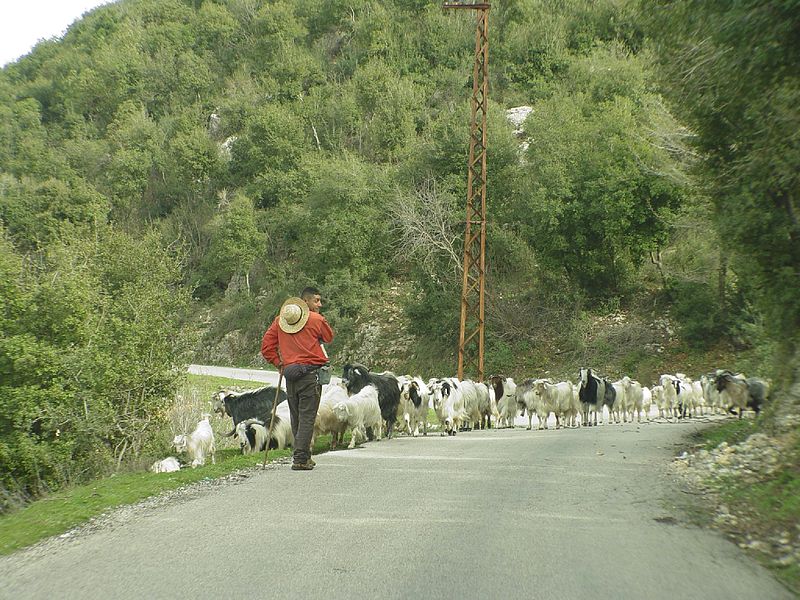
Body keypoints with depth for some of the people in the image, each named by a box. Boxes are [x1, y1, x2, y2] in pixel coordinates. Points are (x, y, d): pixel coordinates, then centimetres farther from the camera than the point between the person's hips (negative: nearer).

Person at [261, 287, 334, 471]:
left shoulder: (279, 320, 10)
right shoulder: (316, 319, -3)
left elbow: (266, 345, 7)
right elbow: (329, 338, 14)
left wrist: (278, 362, 13)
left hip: (290, 374, 5)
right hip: (311, 374, -5)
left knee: (296, 418, 14)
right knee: (307, 417, -2)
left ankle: (304, 456, 23)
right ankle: (300, 459, -8)